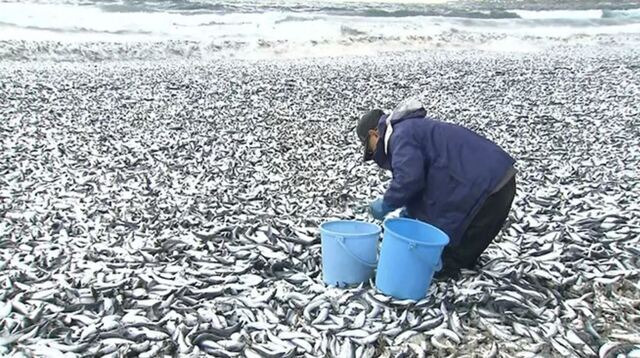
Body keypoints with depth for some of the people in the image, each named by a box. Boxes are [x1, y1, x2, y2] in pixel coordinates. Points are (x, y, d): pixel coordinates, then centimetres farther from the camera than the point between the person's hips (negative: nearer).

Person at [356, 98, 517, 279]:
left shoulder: (401, 135, -8)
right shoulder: (414, 127, 25)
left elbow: (409, 179, -22)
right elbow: (424, 179, 28)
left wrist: (386, 204, -4)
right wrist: (409, 212, 21)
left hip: (484, 187, -11)